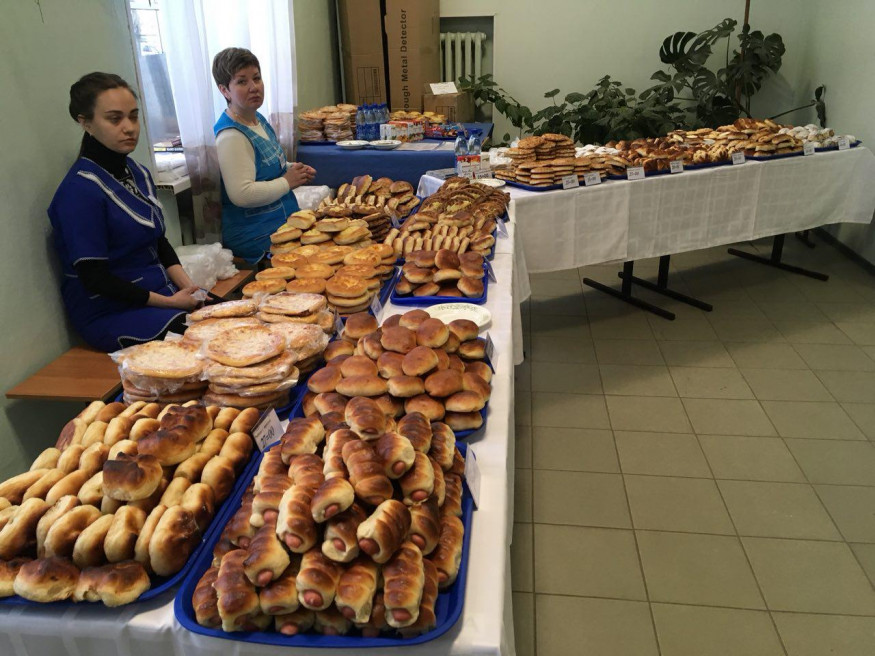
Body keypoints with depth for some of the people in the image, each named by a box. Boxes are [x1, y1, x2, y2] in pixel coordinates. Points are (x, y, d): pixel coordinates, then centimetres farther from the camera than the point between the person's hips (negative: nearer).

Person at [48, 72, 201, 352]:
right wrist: (170, 302, -16)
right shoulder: (81, 190, -16)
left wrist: (190, 288, -1)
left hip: (161, 295, 8)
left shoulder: (137, 173, 9)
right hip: (112, 313, -8)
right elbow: (94, 279, -16)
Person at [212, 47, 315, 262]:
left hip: (283, 222, 10)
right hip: (257, 236, -10)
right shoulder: (231, 136, -20)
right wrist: (287, 181, -17)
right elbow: (242, 195, -29)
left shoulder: (258, 120, 10)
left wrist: (293, 170, 7)